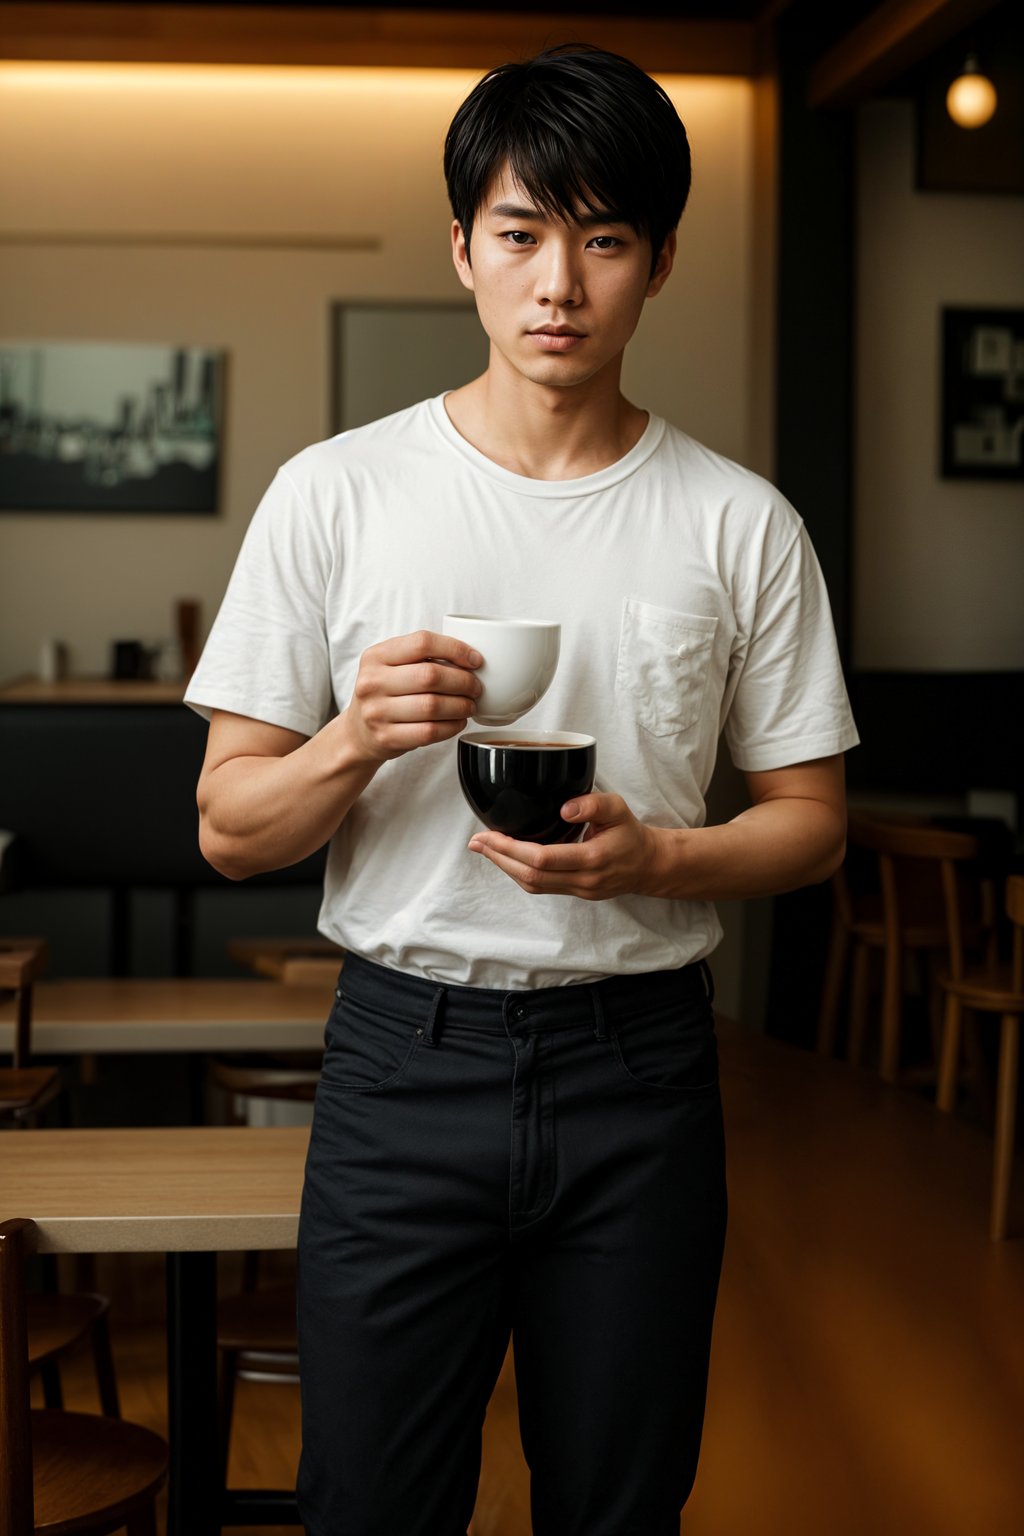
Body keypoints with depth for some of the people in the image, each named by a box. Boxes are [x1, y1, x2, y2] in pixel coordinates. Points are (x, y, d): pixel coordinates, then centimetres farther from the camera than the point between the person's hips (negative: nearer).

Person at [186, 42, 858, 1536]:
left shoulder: (739, 523, 1)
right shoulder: (335, 494, -1)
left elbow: (810, 822, 6)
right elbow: (230, 829, 1)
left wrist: (652, 856, -14)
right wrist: (357, 738, -20)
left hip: (639, 1068, 1)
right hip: (406, 1060, -1)